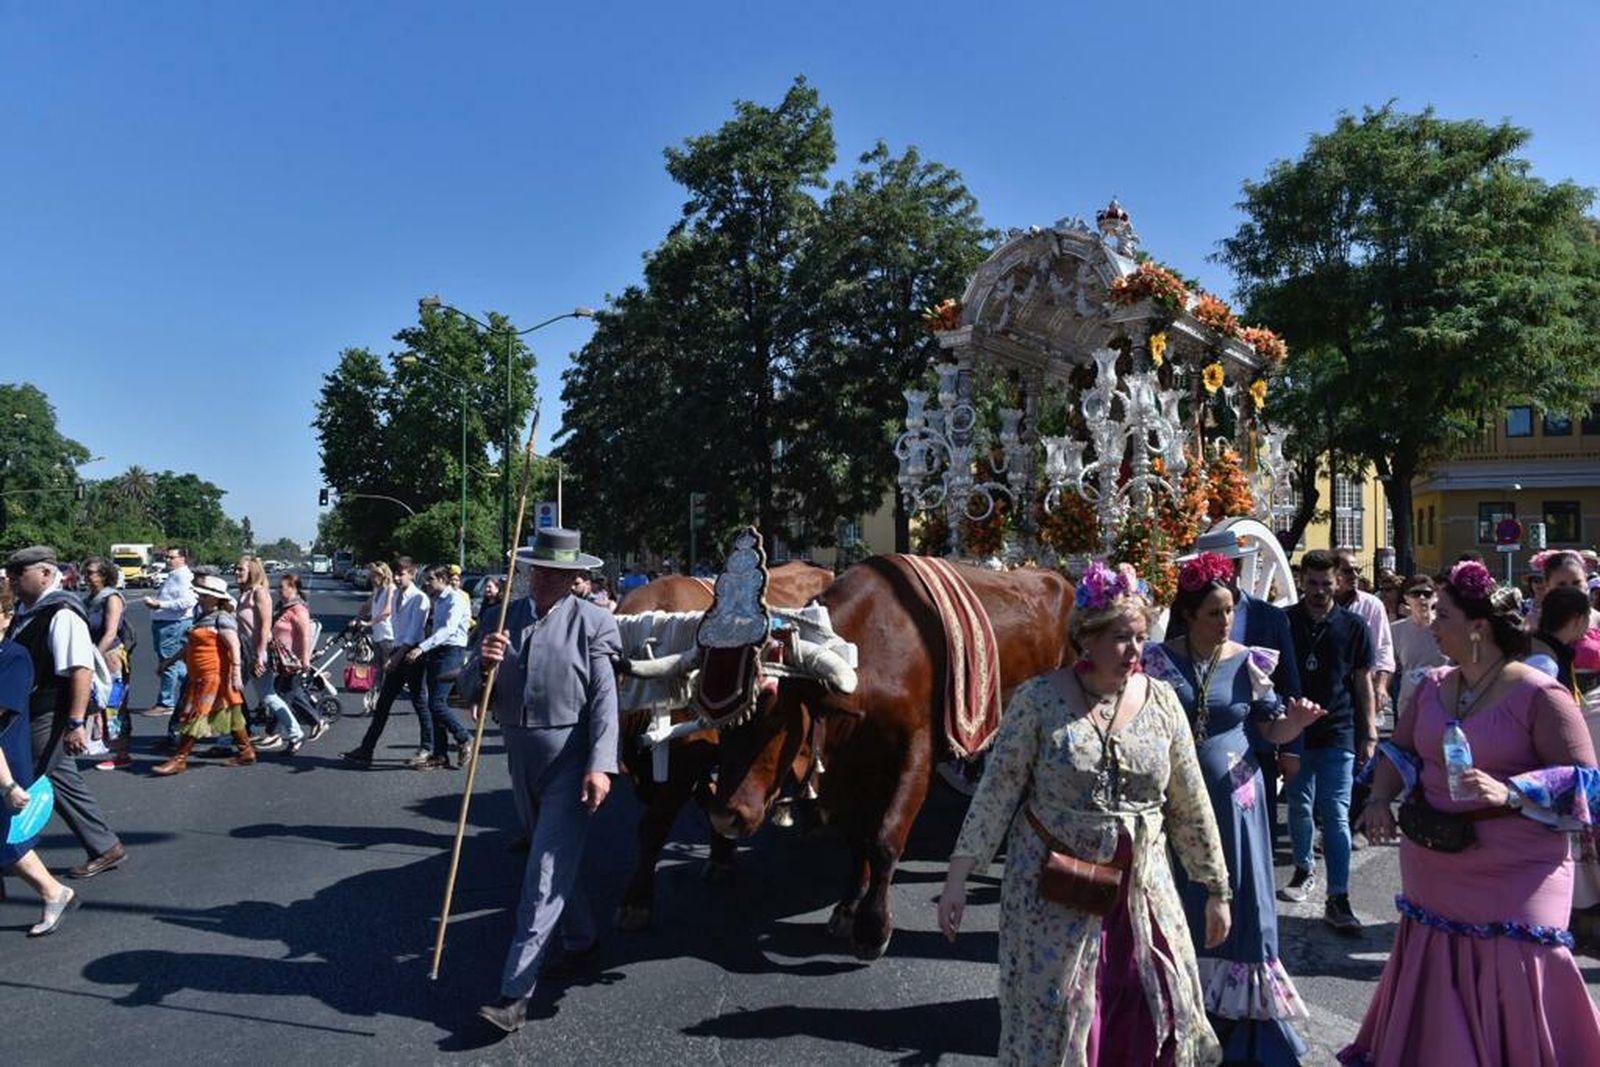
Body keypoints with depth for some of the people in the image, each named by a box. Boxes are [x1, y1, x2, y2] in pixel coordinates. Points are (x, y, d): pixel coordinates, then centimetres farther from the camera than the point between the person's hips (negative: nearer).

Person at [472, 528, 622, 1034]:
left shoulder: (592, 622, -9)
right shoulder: (505, 616, 5)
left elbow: (604, 701, -12)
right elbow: (474, 689, 6)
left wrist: (600, 766, -20)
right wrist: (484, 664, -17)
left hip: (570, 761, -6)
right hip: (521, 759, 6)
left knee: (545, 873, -5)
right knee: (557, 860, 21)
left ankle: (515, 994, 1)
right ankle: (583, 942, 41)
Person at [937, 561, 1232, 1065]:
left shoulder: (1161, 700, -1)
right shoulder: (1039, 698, -10)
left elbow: (1191, 806, 5)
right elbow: (996, 792, -8)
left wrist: (1216, 890, 9)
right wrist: (958, 876, -11)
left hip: (1142, 890, 3)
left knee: (1160, 1019, 10)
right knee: (1056, 1019, 7)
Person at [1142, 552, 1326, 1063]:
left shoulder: (1248, 662, -2)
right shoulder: (1159, 658, -4)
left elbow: (1272, 729, 2)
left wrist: (1296, 720, -18)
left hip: (1232, 795, 0)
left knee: (1237, 901, 5)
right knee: (1180, 901, 11)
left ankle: (1241, 1014, 20)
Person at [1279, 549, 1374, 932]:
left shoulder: (1353, 627, 1)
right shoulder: (1284, 622, 1)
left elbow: (1363, 684, 6)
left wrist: (1369, 735, 2)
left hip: (1338, 734, -1)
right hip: (1295, 732, 1)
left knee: (1336, 815, -2)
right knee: (1299, 808, 12)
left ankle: (1338, 899, 0)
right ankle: (1304, 870, 34)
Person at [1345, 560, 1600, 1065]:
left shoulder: (1539, 694, -12)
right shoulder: (1432, 686, 7)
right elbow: (1400, 750, 15)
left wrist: (1509, 793, -28)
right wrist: (1380, 800, -1)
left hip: (1514, 883, -5)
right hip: (1433, 875, 6)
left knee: (1510, 999, 1)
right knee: (1435, 1003, 15)